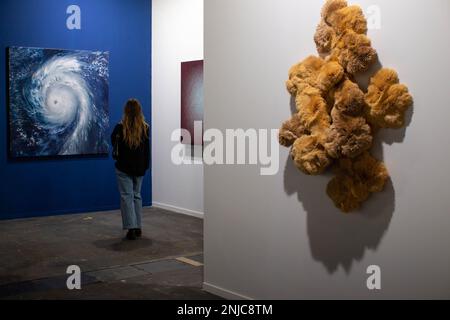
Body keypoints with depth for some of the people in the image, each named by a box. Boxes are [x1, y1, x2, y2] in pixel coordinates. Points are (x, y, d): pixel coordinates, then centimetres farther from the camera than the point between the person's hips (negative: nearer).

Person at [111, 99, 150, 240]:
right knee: (137, 195, 16)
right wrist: (145, 166, 12)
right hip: (139, 168, 3)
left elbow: (113, 141, 6)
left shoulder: (120, 127, -13)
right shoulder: (145, 128, -4)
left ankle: (131, 228, -7)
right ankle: (138, 227, 19)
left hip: (123, 167, -3)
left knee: (126, 196, 1)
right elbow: (147, 150, 4)